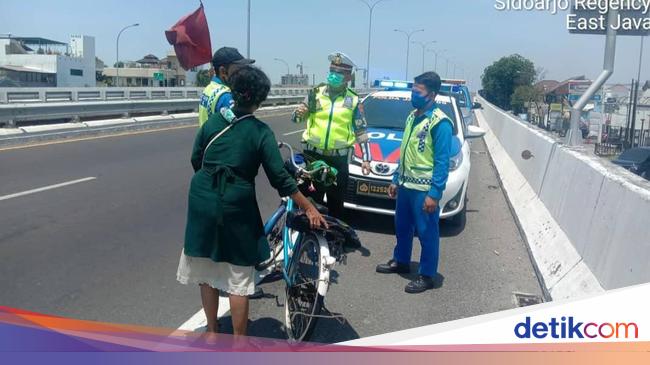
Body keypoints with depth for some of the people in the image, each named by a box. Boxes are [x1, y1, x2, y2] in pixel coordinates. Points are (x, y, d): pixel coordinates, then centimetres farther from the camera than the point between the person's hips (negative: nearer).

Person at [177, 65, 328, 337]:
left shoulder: (212, 122, 3)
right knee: (239, 278, 8)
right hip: (235, 208, -4)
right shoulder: (261, 132, -8)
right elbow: (279, 178, -11)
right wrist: (309, 209, -6)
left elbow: (196, 161, 9)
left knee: (206, 271, 18)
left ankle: (212, 332, 33)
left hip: (202, 203, 4)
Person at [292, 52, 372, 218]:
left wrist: (366, 158, 2)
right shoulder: (316, 93, 4)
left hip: (338, 160, 0)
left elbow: (361, 131, 7)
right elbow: (296, 118, 11)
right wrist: (298, 113, -13)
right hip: (313, 156, 0)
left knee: (336, 202, 10)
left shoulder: (353, 100, 3)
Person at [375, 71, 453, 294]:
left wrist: (434, 194, -20)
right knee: (402, 227, 20)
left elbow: (442, 162, -17)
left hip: (424, 189, -8)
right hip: (405, 185, 8)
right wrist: (396, 180, 17)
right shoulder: (412, 116, 10)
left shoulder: (440, 123, -15)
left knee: (427, 233, 4)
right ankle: (400, 262, 38)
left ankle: (427, 275, 15)